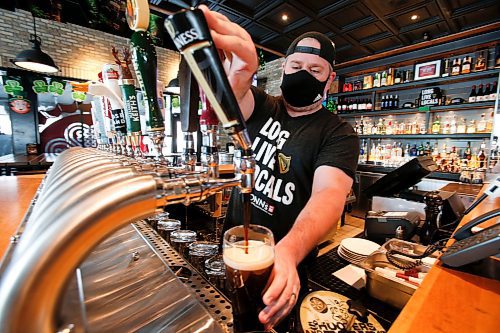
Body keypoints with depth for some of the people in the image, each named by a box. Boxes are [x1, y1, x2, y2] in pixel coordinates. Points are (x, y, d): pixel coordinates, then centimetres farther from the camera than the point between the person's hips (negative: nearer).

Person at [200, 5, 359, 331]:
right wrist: (234, 77, -46)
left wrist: (288, 251, -45)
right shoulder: (262, 107, -2)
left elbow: (330, 193, -27)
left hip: (286, 259, -2)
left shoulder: (339, 134, -11)